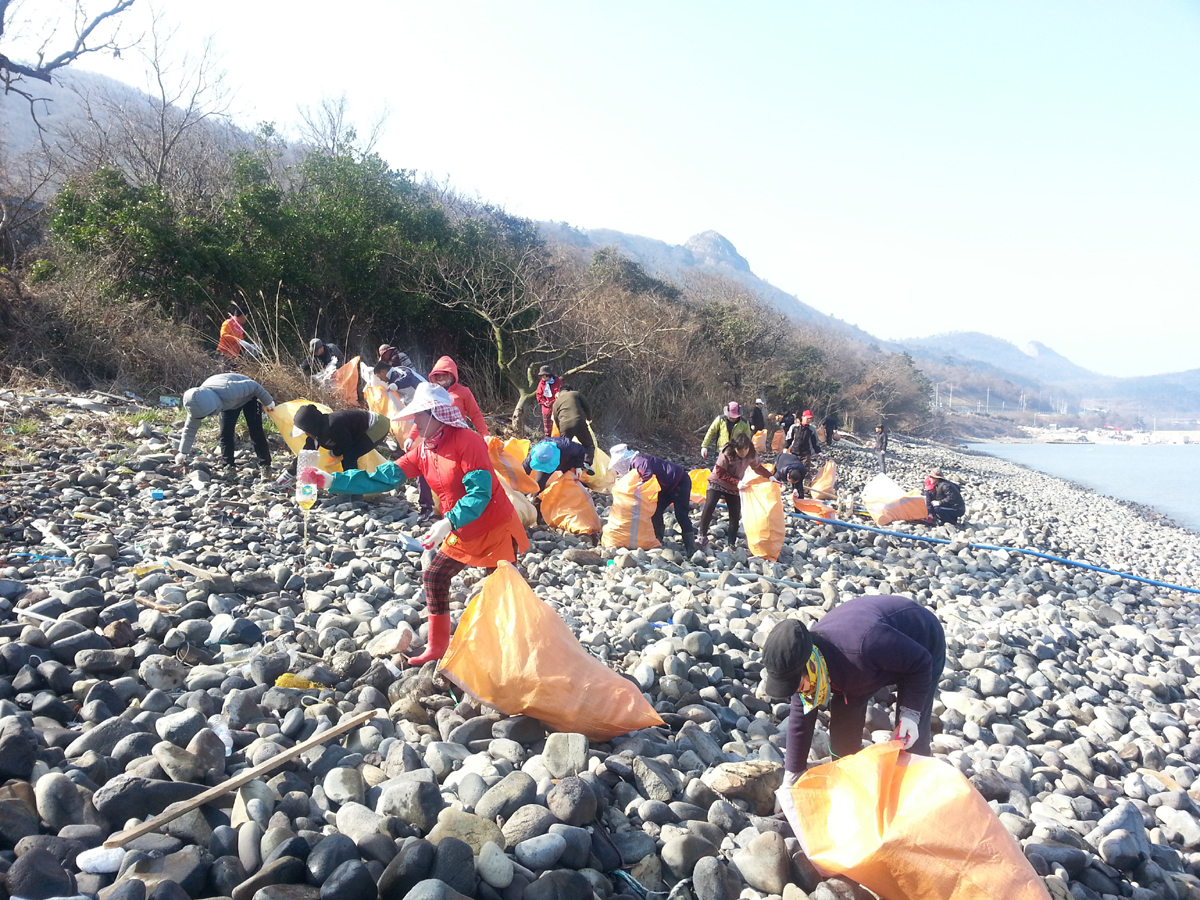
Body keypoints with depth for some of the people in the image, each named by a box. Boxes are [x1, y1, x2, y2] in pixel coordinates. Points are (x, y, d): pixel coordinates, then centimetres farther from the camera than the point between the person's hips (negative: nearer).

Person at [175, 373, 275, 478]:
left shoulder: (227, 392, -47)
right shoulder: (198, 405, -26)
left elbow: (253, 386, -32)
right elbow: (190, 428, -9)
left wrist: (268, 402, -19)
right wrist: (183, 453, -3)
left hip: (249, 396, -5)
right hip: (229, 403, 5)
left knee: (256, 432, -10)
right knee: (226, 434, -6)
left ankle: (265, 466, -3)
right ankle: (228, 468, 4)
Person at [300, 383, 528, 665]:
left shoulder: (467, 441, -21)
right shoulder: (423, 450, 1)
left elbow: (480, 491, -27)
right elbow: (384, 477, -4)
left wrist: (448, 522, -37)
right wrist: (330, 480, -10)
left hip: (496, 527, -8)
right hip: (462, 532, 8)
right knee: (434, 576, 10)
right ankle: (437, 647, 25)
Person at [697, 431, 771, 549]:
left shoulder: (751, 455, -12)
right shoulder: (726, 453, -26)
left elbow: (758, 467, 8)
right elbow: (720, 473, -24)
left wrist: (770, 477, -5)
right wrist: (737, 482, -32)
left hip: (734, 488, 4)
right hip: (717, 483, -4)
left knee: (735, 515, -3)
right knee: (709, 508, -21)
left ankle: (732, 544, 7)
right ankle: (703, 536, -5)